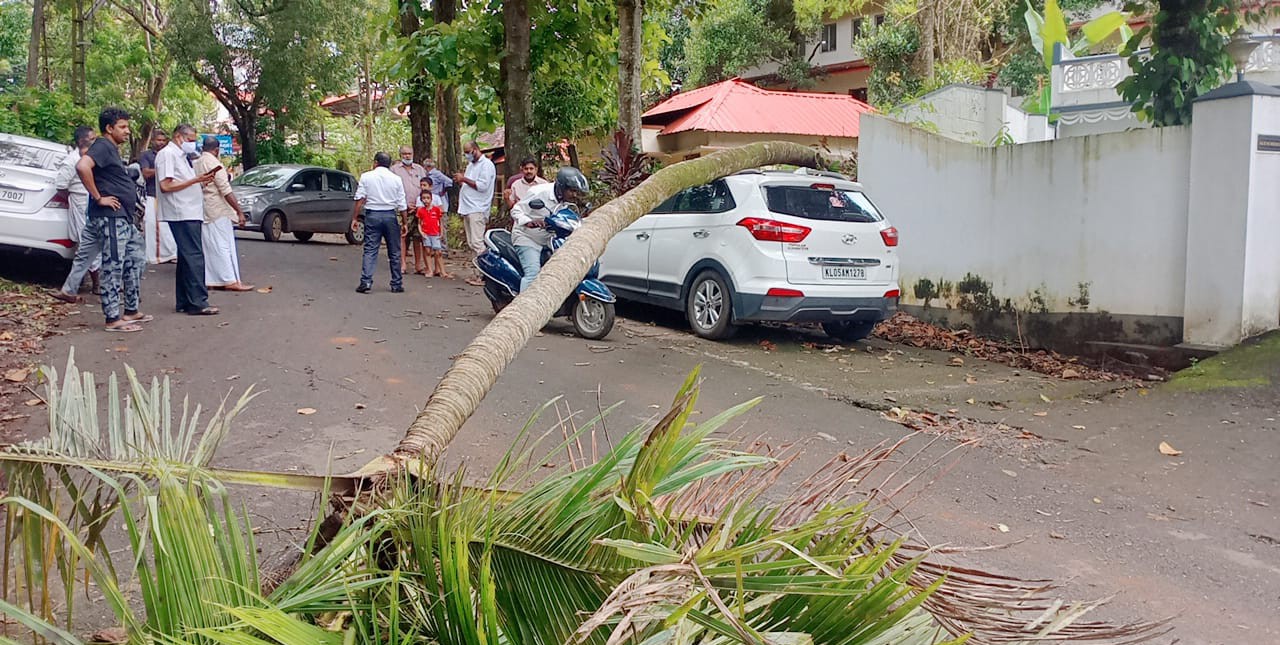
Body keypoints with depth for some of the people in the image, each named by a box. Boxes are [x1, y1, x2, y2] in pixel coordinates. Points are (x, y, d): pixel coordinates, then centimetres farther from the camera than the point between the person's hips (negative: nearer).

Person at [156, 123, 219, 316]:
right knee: (194, 256, -14)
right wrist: (195, 180, -16)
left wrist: (201, 181, 10)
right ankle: (197, 302, -16)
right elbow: (165, 186, -16)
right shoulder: (167, 154, -7)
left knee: (187, 257, 11)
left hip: (190, 213, 10)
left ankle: (184, 302, 15)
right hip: (181, 214, -10)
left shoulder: (179, 155, 23)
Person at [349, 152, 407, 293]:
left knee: (370, 250, 0)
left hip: (372, 215, -1)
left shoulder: (366, 177, 1)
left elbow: (359, 199, -4)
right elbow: (401, 205, 3)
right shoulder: (396, 179, 4)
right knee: (394, 252, 9)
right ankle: (396, 284, 12)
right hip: (390, 215, 1)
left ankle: (366, 281, -11)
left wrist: (355, 218, 2)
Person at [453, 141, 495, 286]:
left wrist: (464, 179, -13)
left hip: (477, 210, -10)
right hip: (467, 209, 10)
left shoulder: (486, 165, -7)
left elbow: (482, 186, -18)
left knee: (477, 243, -14)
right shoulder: (471, 165, 22)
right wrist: (460, 181, 7)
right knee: (472, 243, 9)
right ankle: (477, 273, 12)